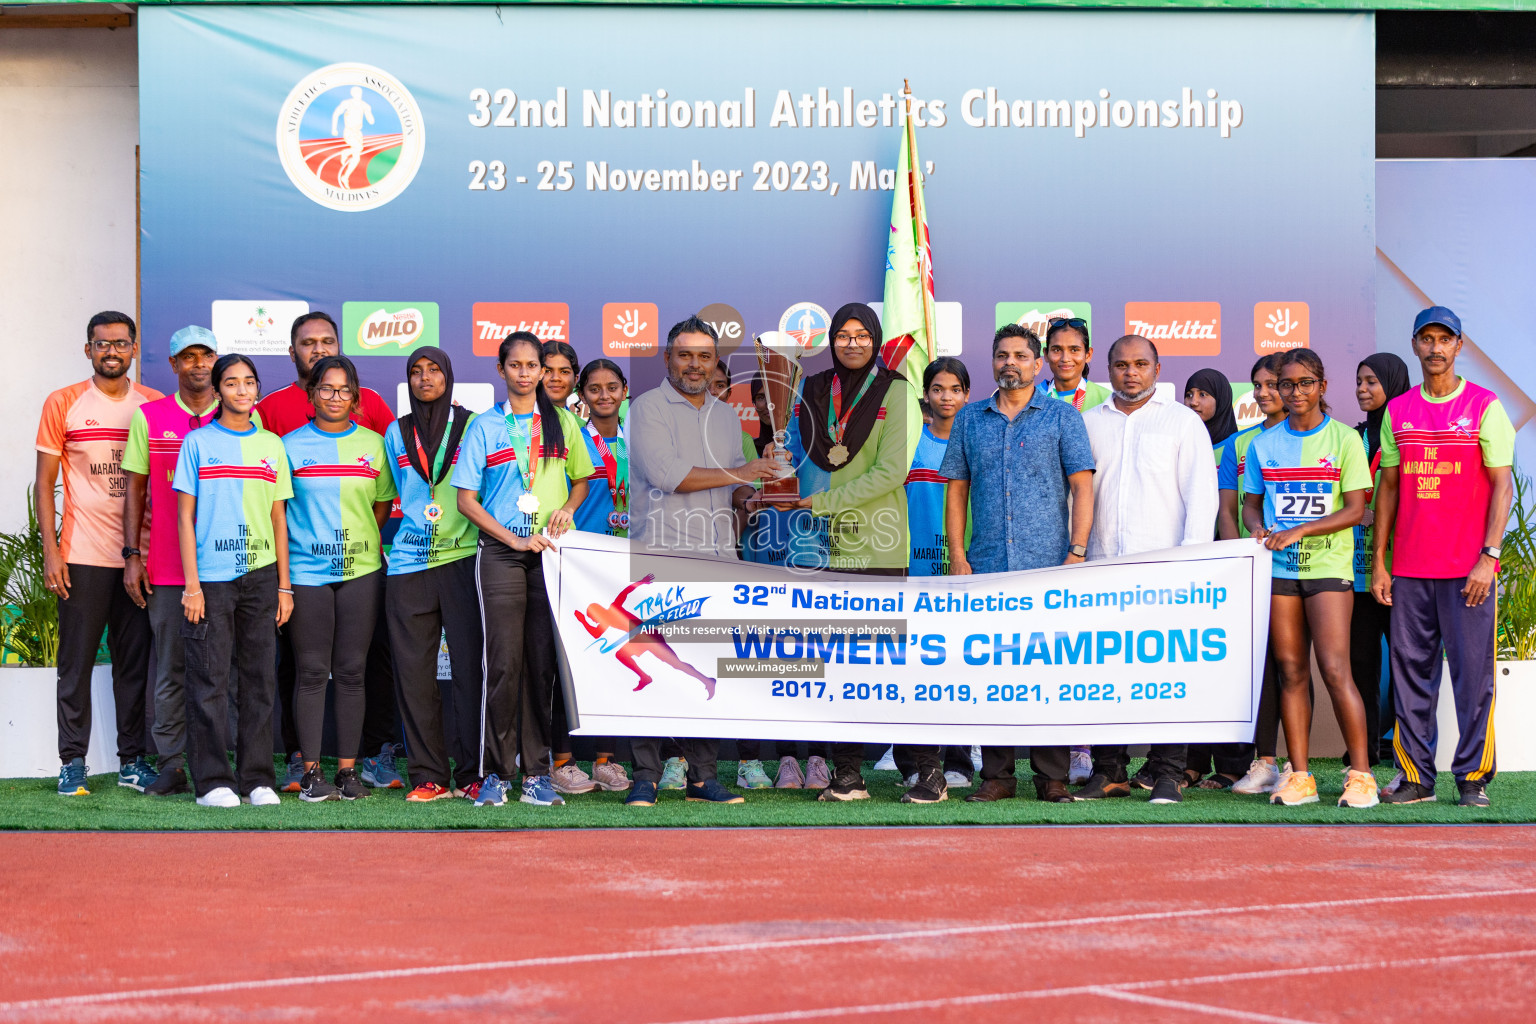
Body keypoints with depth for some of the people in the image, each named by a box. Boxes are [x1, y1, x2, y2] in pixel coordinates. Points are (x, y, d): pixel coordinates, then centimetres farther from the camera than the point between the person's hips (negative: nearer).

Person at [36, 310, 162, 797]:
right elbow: (44, 482, 3)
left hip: (141, 556, 2)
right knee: (77, 661, 1)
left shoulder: (156, 406, 8)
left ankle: (134, 760, 12)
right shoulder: (64, 404, 2)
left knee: (135, 661, 6)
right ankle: (72, 763, 6)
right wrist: (50, 550, -5)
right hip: (83, 555, -2)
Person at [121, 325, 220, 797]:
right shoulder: (150, 416, 7)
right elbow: (135, 489, 9)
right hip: (166, 567, 0)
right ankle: (172, 765, 7)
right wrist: (132, 555, 2)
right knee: (170, 667, 2)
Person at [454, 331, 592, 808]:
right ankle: (497, 772, -2)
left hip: (551, 553, 2)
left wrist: (567, 508, -2)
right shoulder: (484, 426, 6)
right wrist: (514, 539, -7)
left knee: (543, 662, 0)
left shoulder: (562, 423, 12)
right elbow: (466, 499, 3)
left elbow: (582, 479, 21)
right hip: (501, 554, -2)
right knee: (504, 662, -8)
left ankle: (536, 771, 4)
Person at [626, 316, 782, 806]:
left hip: (717, 558, 5)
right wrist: (738, 474, -8)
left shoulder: (727, 416, 21)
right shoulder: (648, 408, 1)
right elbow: (665, 473, -13)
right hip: (660, 554, -5)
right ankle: (645, 776, -5)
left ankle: (702, 776, 7)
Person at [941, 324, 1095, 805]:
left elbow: (1082, 487, 1)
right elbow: (956, 490, 13)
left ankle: (1052, 777, 3)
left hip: (1048, 566, -2)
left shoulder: (1062, 418, 5)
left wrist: (1077, 552, -9)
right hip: (986, 566, 2)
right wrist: (957, 555, 2)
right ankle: (996, 775, 7)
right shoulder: (970, 420, 13)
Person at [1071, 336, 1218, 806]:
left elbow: (1201, 495, 2)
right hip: (1102, 566, 3)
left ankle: (1167, 772, -3)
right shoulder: (1089, 423, 16)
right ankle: (1109, 770, 7)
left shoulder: (1183, 422, 8)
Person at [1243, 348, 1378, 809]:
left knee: (1335, 669, -11)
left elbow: (1355, 510, -4)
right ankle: (1299, 776, 6)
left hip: (1328, 565, -3)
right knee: (1291, 671, 3)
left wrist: (1298, 531, -14)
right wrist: (1258, 528, -8)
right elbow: (1250, 503, 16)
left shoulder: (1344, 439, 1)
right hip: (1278, 568, 3)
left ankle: (1361, 774, -5)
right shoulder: (1263, 444, 11)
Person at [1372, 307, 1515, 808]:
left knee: (1472, 672, -3)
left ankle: (1472, 776, 4)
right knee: (1409, 672, 4)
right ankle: (1416, 776, 10)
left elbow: (1502, 485, -3)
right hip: (1409, 568, 4)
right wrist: (1379, 561, 8)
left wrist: (1488, 556, -12)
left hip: (1467, 568, -3)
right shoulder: (1398, 411, 11)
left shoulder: (1485, 406, 0)